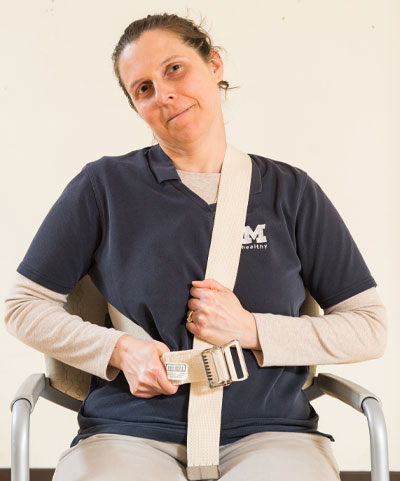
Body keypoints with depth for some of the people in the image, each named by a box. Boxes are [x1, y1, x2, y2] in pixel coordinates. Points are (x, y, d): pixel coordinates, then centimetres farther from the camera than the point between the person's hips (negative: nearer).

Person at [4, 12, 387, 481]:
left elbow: (371, 328, 6)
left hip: (265, 431, 0)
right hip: (132, 433, 0)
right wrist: (119, 350, -7)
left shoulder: (291, 192, 7)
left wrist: (251, 330, -7)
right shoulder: (104, 186, 5)